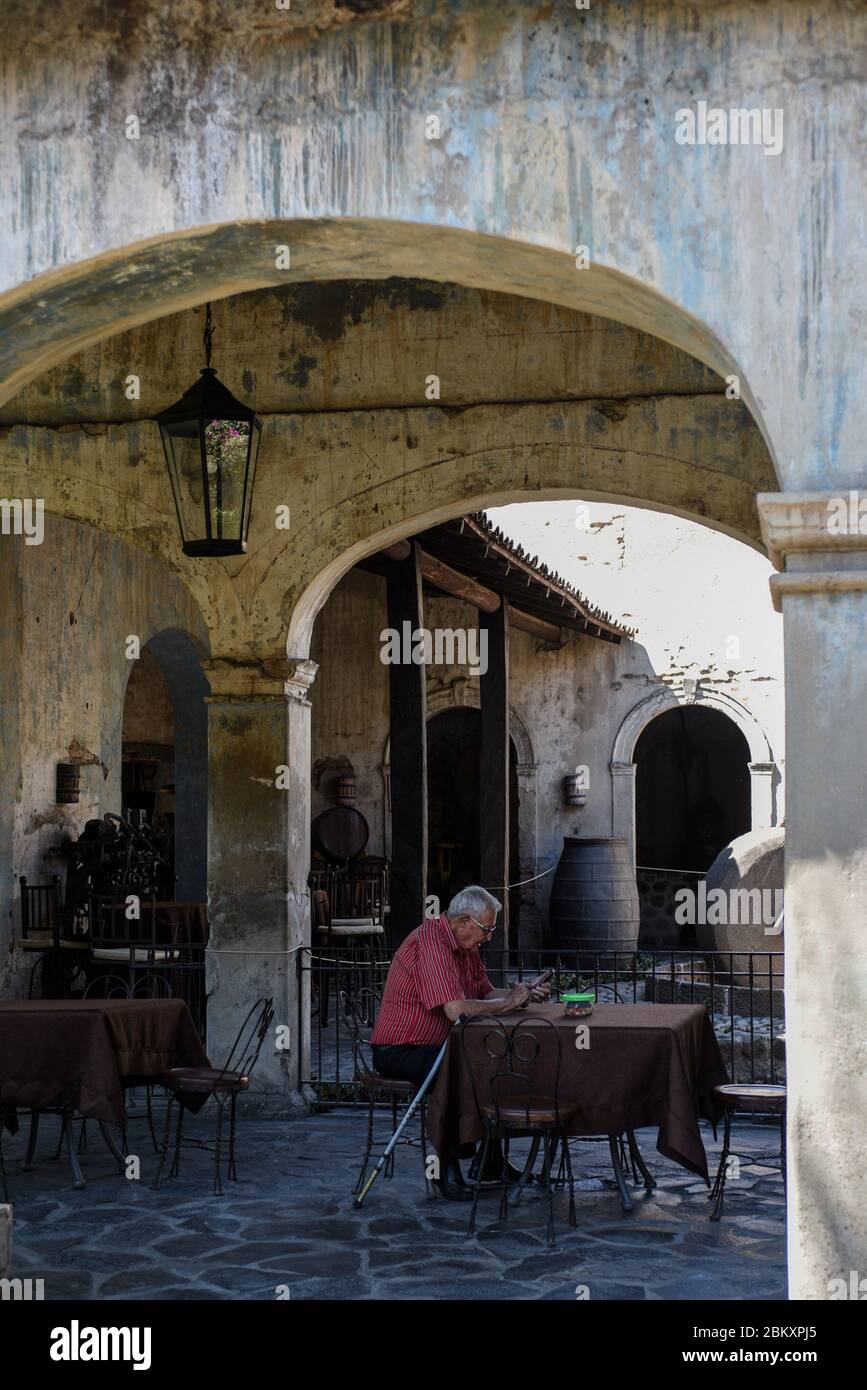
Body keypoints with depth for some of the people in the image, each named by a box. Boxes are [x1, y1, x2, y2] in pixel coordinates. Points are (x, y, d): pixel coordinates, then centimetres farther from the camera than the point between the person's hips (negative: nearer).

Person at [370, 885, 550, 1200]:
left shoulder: (465, 946, 9)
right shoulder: (431, 941, -23)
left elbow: (485, 993, 13)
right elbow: (456, 1009, -30)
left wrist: (523, 993, -5)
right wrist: (509, 1002, -18)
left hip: (435, 1047, 10)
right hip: (400, 1051, -10)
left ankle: (491, 1160, 13)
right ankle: (447, 1169, -15)